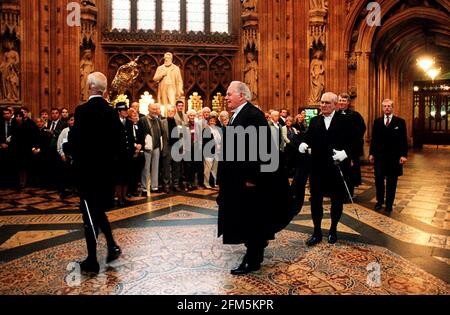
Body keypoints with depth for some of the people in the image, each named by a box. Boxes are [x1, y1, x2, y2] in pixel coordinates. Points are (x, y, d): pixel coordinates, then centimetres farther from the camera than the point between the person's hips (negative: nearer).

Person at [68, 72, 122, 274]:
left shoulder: (83, 110, -15)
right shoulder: (112, 112, 4)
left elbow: (74, 142, -17)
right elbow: (117, 141, 6)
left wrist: (68, 149, 3)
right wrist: (110, 159, 15)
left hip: (88, 169, -6)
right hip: (107, 168, 6)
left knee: (90, 213, 3)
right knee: (98, 210, 22)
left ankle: (92, 261, 13)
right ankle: (112, 246, 21)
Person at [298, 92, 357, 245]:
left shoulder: (345, 120, -1)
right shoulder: (314, 121, 10)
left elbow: (353, 143, -6)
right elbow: (308, 138, 4)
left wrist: (345, 153, -24)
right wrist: (303, 144, -18)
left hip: (337, 168, -2)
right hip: (318, 168, 2)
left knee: (337, 201, 12)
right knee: (315, 201, 5)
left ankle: (333, 230, 31)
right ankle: (317, 232, 19)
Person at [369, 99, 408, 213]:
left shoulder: (400, 122, 1)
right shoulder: (377, 121, 7)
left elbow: (404, 140, -2)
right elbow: (374, 139, 8)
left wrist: (403, 155, -10)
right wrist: (371, 153, 3)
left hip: (394, 157, -1)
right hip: (379, 156, 2)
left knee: (391, 182, 6)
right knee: (378, 179, 2)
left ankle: (389, 204, 17)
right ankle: (379, 201, 19)